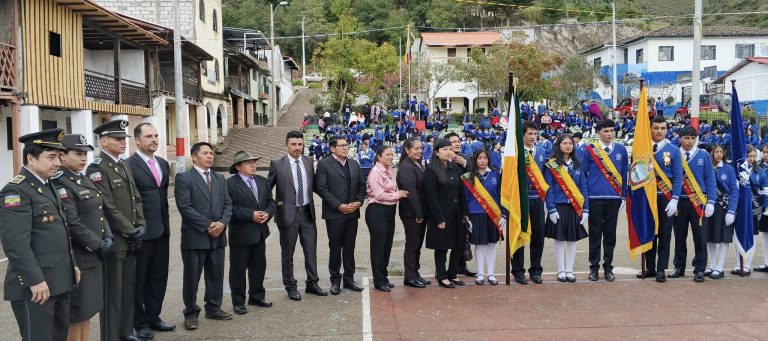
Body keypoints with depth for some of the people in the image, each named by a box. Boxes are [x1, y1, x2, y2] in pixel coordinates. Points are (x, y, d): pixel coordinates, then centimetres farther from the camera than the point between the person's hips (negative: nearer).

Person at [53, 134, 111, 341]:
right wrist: (98, 245, -14)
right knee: (76, 313, 2)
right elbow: (73, 225, -21)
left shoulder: (83, 180, 12)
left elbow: (98, 213, 16)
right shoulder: (60, 185, -16)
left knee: (88, 308, 15)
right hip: (77, 259, -9)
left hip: (93, 256, 9)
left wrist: (108, 237, 1)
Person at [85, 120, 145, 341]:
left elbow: (136, 199, 16)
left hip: (131, 240, 8)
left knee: (129, 289, 14)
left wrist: (141, 225, 1)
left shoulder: (125, 167, 14)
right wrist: (131, 231, -13)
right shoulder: (97, 169, -12)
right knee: (112, 292, 1)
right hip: (112, 240, -8)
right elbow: (108, 208, -17)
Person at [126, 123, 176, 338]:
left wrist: (166, 221, 15)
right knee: (138, 279, 7)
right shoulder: (129, 165, -12)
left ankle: (153, 318, 28)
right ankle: (140, 323, 19)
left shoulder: (163, 164, 12)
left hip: (162, 229, 7)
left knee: (158, 277, 14)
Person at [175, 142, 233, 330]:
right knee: (191, 278, 3)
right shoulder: (184, 178, -6)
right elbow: (185, 207, -14)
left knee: (216, 275, 12)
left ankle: (213, 308, 26)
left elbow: (227, 204, 10)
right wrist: (207, 225, -16)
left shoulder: (219, 178, 14)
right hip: (195, 237, -6)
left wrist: (222, 223, -9)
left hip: (217, 236, 6)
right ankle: (191, 313, 15)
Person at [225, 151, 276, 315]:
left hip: (260, 233, 6)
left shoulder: (262, 181, 10)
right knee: (238, 269, 5)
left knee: (259, 267, 15)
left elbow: (271, 202, 11)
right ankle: (238, 302, 16)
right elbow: (230, 208, -19)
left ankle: (257, 297, 31)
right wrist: (251, 215, -22)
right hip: (240, 234, -6)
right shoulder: (230, 184, -12)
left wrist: (267, 213, -9)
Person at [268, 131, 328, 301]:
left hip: (307, 212, 4)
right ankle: (290, 287, 20)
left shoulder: (308, 161, 5)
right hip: (288, 213, -4)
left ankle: (312, 283, 23)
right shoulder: (277, 164, -6)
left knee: (311, 250, 10)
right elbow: (266, 187, -1)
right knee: (288, 253, 7)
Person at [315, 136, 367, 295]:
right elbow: (321, 188, -11)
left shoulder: (354, 164, 12)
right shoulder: (324, 164, -5)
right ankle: (335, 280, 15)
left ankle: (349, 279, 19)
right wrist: (339, 206, -15)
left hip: (352, 213, 4)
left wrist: (358, 202, -4)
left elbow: (362, 185, 13)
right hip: (334, 214, -4)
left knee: (349, 248, 10)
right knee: (335, 248, 4)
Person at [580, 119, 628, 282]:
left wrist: (623, 197, 7)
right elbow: (582, 174, 1)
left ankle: (608, 267, 18)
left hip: (614, 199, 2)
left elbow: (624, 175, 11)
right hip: (595, 199, -2)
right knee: (595, 235, 4)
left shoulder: (621, 150, 7)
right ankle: (594, 267, 13)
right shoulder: (589, 150, -1)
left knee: (610, 235, 9)